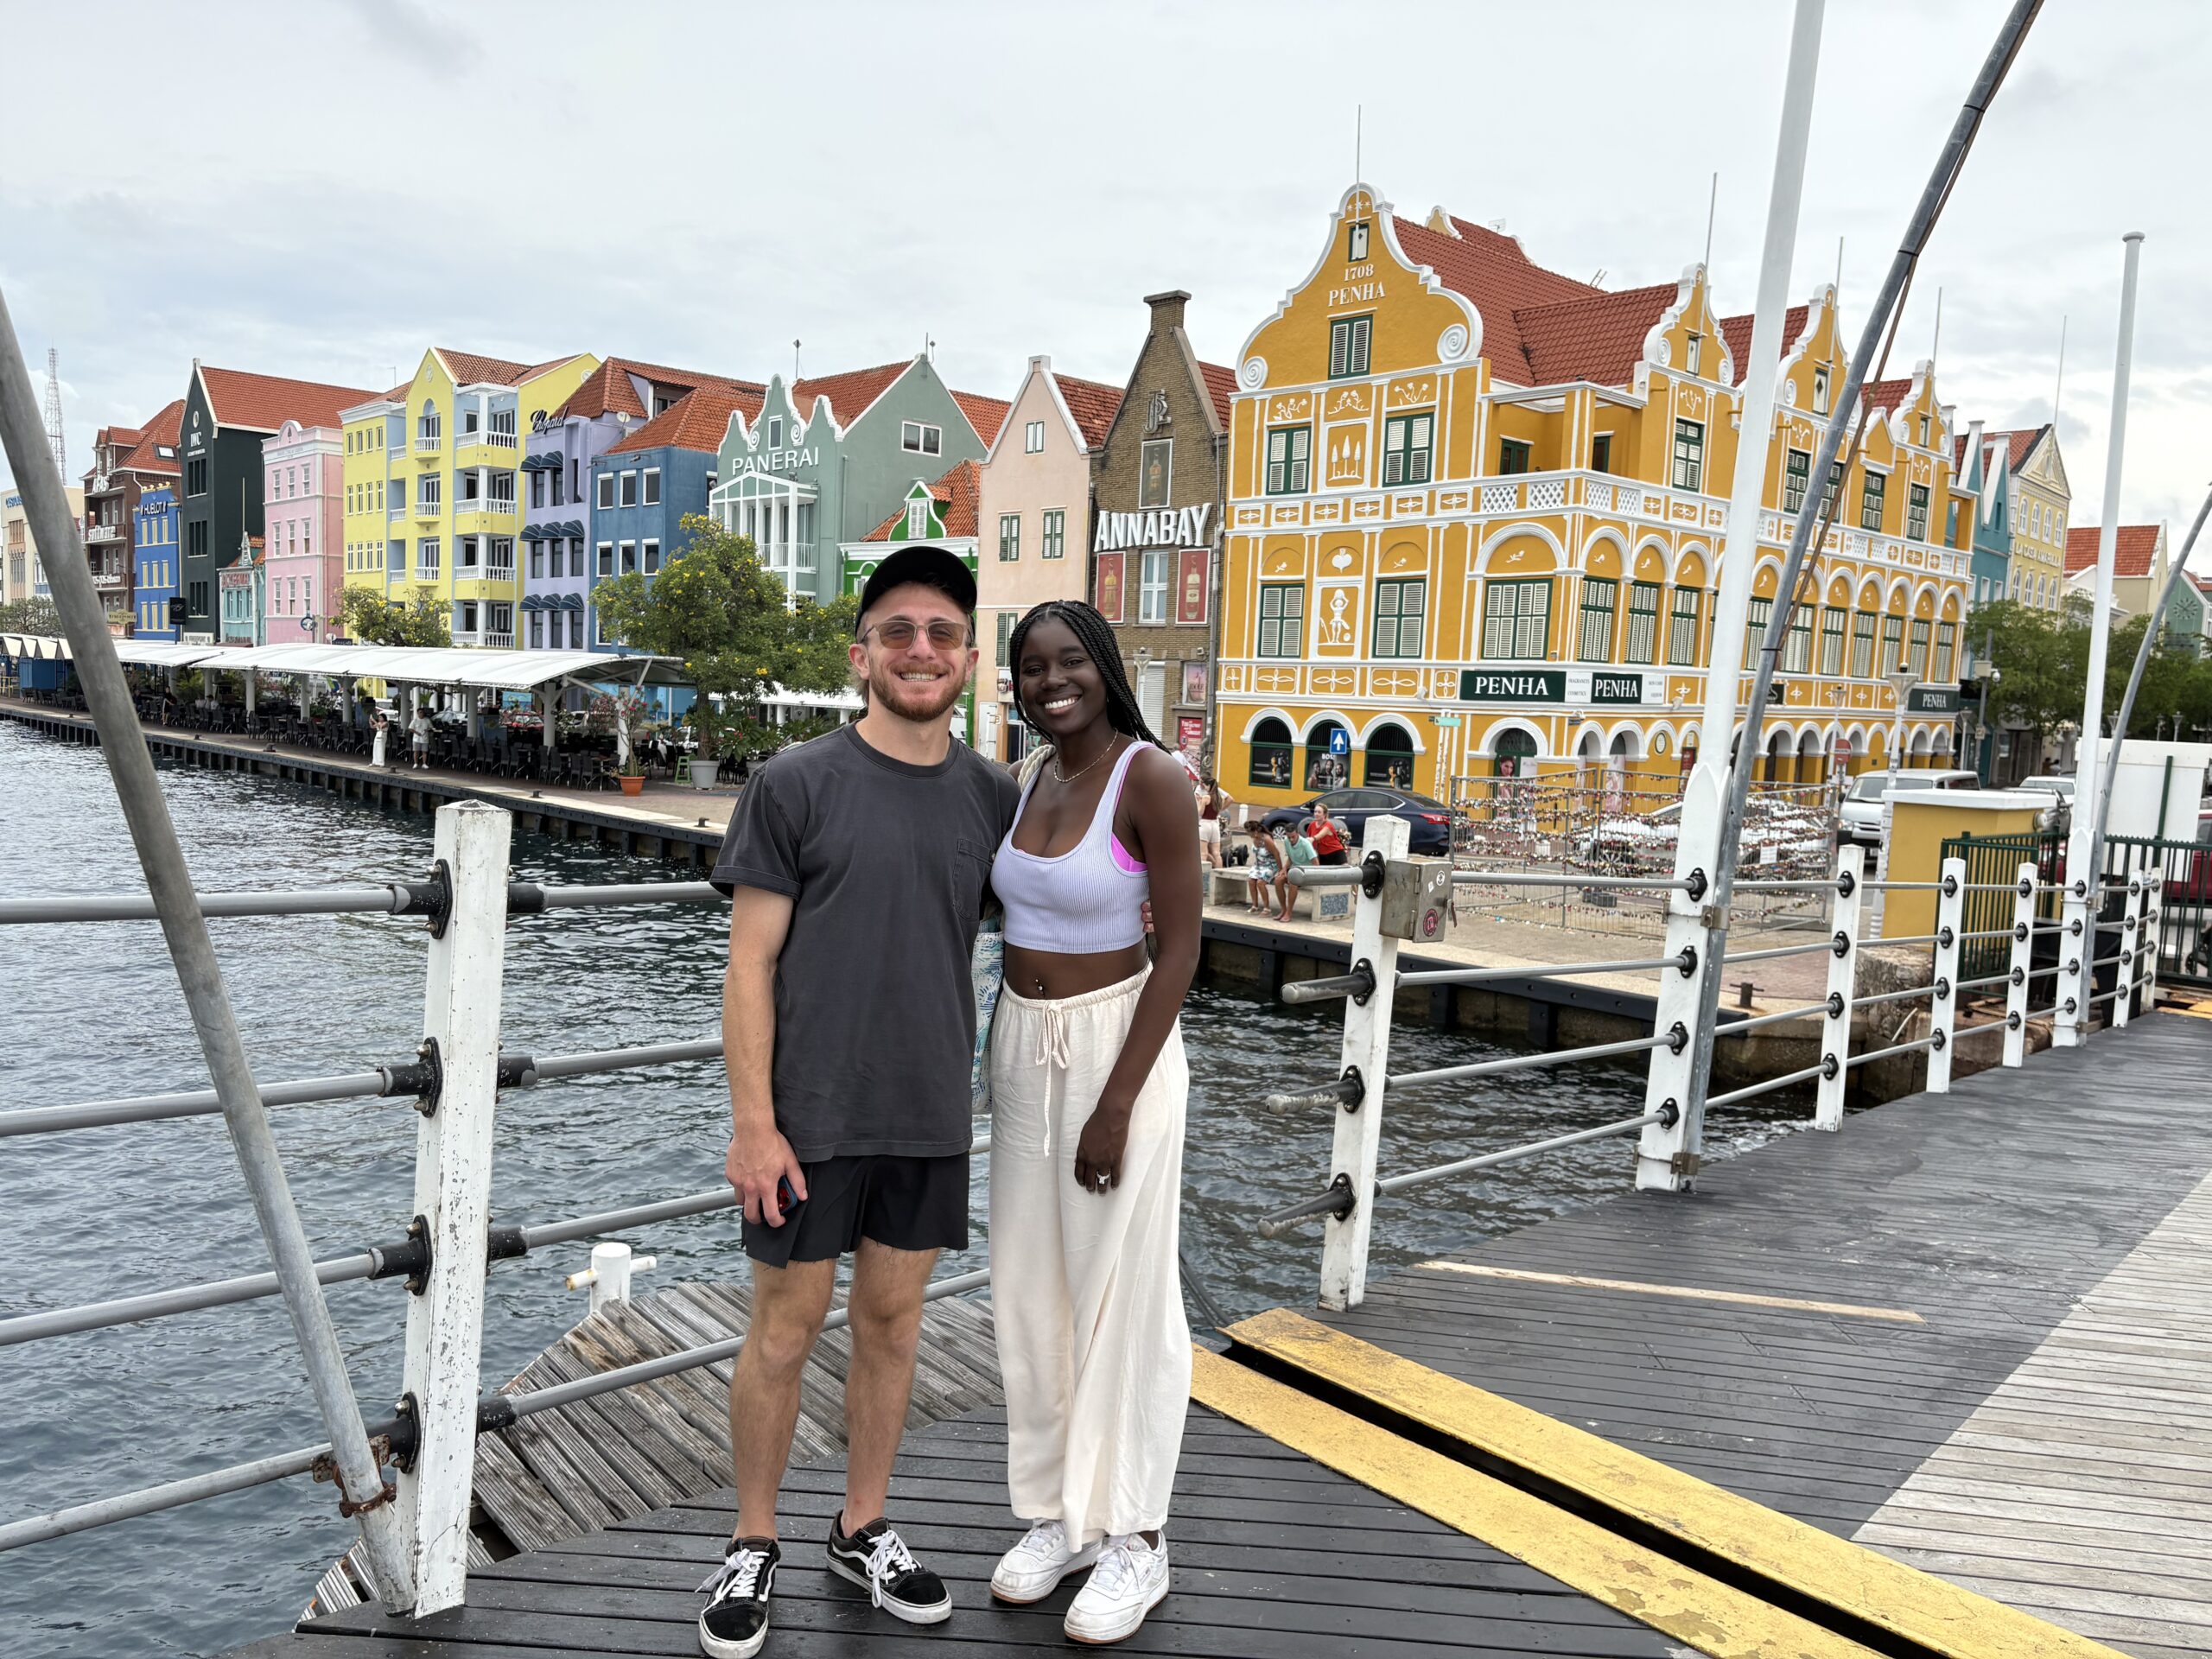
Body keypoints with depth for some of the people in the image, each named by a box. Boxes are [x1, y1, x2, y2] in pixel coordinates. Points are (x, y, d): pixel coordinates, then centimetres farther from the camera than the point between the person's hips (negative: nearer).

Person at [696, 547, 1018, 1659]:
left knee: (892, 1319, 14)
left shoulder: (992, 797, 4)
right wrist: (753, 1122, -12)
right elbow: (750, 963, -8)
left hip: (931, 1115, 4)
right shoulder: (794, 785, -7)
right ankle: (752, 1547, 27)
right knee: (787, 1325, 7)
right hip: (811, 1115, -3)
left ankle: (863, 1532, 33)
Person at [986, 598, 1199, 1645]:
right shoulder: (1029, 782, 7)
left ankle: (1134, 1541, 20)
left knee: (1121, 1294, 3)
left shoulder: (1151, 778, -15)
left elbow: (1181, 949, -16)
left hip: (1117, 1044, -7)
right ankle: (1058, 1514, 30)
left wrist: (1117, 1103, -18)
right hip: (1023, 1046, 7)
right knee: (1029, 1289, 13)